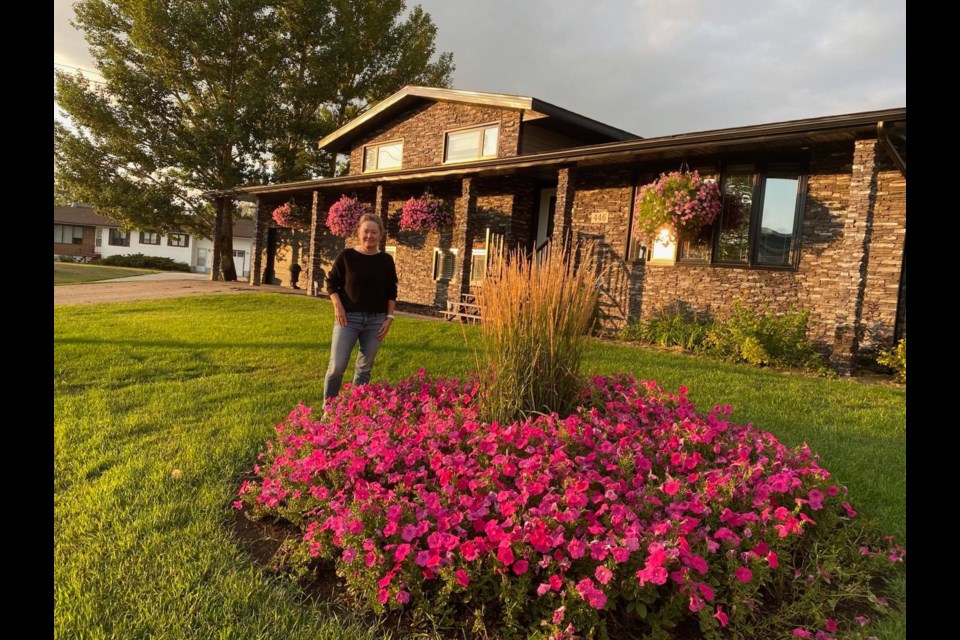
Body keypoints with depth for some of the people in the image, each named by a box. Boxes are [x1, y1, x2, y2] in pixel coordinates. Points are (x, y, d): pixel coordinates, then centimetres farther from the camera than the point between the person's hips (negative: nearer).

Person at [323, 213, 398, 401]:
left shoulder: (386, 260, 3)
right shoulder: (347, 255, -3)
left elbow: (391, 292, 9)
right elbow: (331, 282, 4)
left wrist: (389, 317, 2)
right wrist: (337, 306, -9)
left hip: (376, 320, 2)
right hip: (348, 317, -2)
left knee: (365, 368, 9)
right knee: (336, 366, -6)